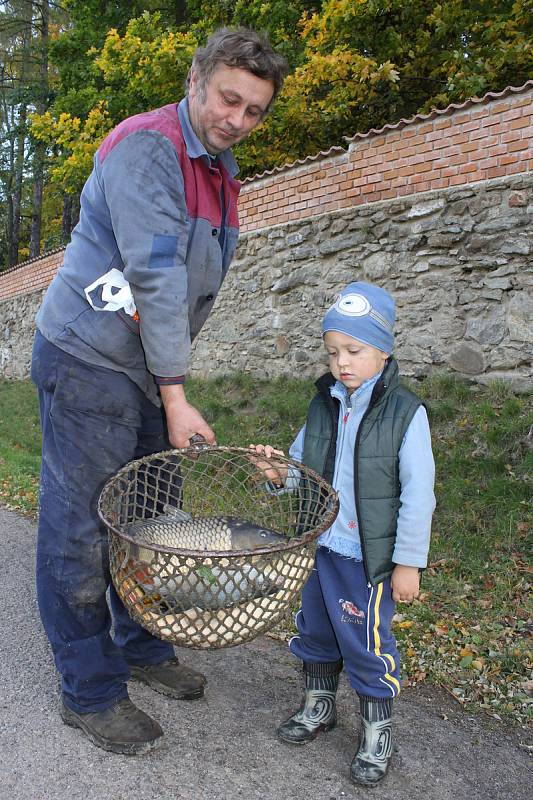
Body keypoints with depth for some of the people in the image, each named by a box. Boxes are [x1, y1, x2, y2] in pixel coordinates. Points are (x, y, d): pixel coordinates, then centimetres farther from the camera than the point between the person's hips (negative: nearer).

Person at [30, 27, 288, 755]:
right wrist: (176, 398, -20)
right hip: (90, 364, -9)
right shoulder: (147, 145, -14)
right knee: (82, 531, 1)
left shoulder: (222, 176, 13)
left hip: (149, 367, 9)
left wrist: (170, 383, 12)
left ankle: (142, 648, 33)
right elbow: (154, 274, -21)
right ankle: (90, 692, 16)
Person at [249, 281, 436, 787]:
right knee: (316, 629, 20)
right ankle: (318, 706, 44)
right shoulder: (322, 406, 3)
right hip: (317, 546, 6)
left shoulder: (405, 413, -14)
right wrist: (280, 473, -10)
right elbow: (302, 468, 13)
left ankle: (377, 731, 30)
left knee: (366, 642, 6)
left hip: (369, 557, -6)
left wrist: (408, 563, -10)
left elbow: (418, 495, -12)